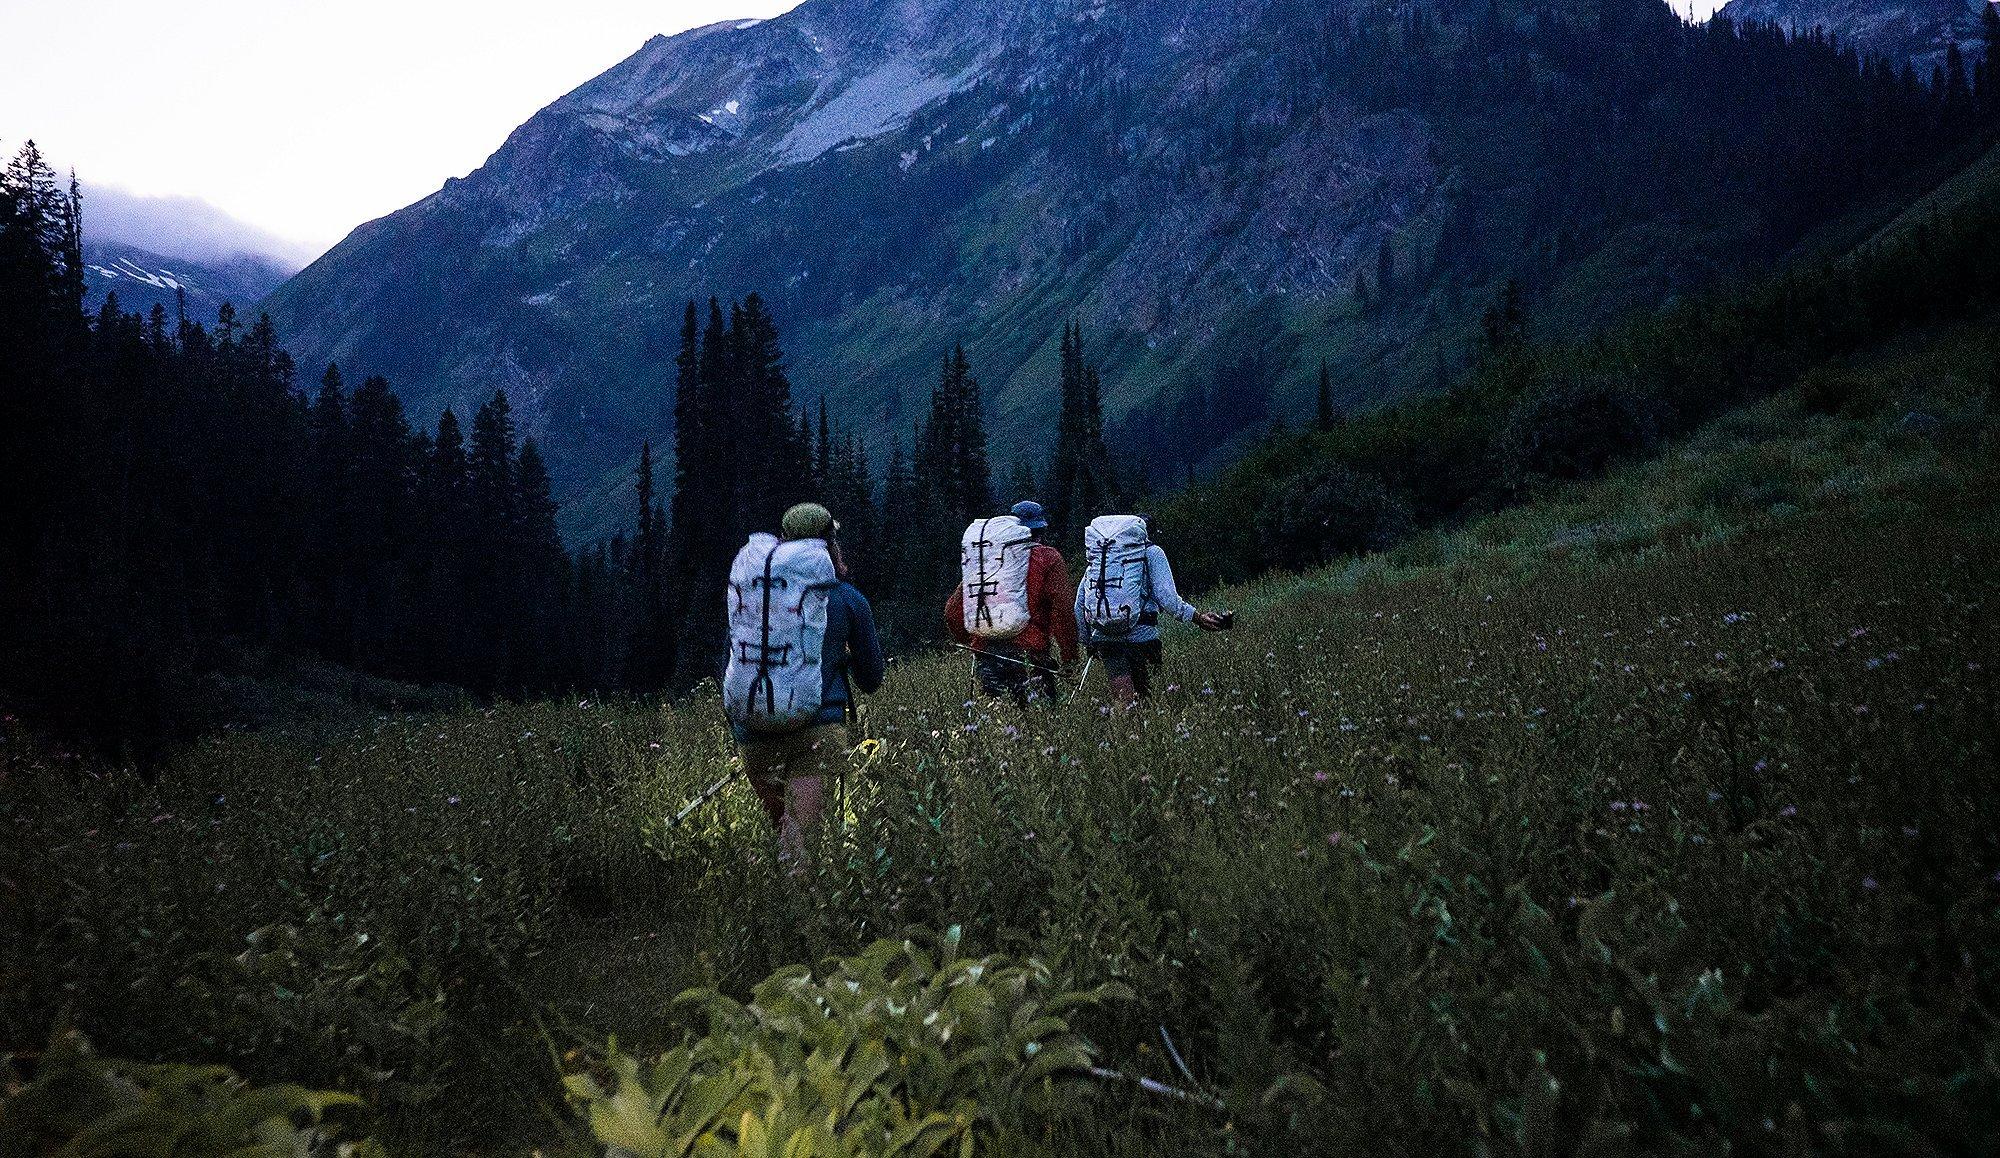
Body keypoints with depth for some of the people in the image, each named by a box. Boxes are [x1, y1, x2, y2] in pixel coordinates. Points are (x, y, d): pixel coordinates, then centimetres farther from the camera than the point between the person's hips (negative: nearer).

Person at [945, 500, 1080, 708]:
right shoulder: (1049, 558, 3)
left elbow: (953, 610, 11)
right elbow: (1061, 611, -9)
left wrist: (972, 644, 22)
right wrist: (1070, 657, -3)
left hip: (986, 653, 4)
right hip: (1030, 650, -4)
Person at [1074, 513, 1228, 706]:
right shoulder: (1152, 552, 6)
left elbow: (1080, 604, 16)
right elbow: (1165, 596, -9)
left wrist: (1088, 642, 23)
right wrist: (1197, 617, -11)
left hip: (1103, 637, 3)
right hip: (1140, 633, -3)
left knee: (1123, 700, 3)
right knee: (1144, 696, 10)